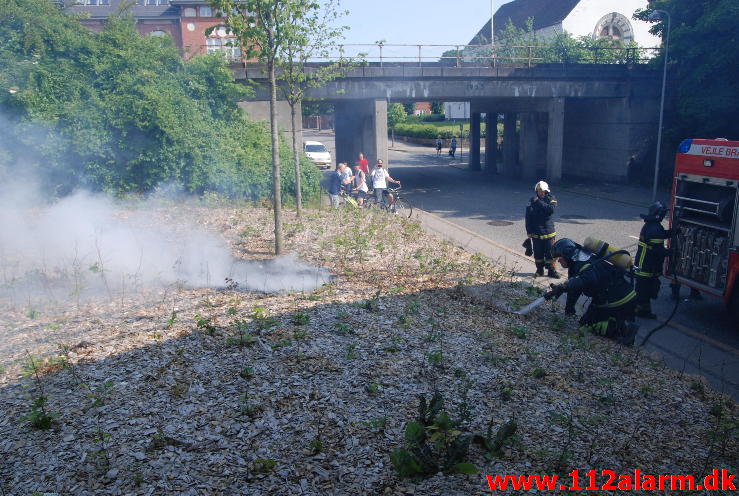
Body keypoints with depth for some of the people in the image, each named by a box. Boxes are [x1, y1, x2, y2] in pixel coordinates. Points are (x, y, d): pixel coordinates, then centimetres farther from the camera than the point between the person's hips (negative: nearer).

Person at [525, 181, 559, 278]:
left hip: (548, 231, 0)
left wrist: (539, 202, -20)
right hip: (536, 232, 1)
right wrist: (529, 231, -4)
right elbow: (528, 217, 0)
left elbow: (551, 209, -21)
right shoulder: (532, 201, 0)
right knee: (538, 252, 8)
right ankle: (540, 269, 23)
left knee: (550, 252, 2)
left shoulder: (551, 199, 0)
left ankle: (551, 271, 12)